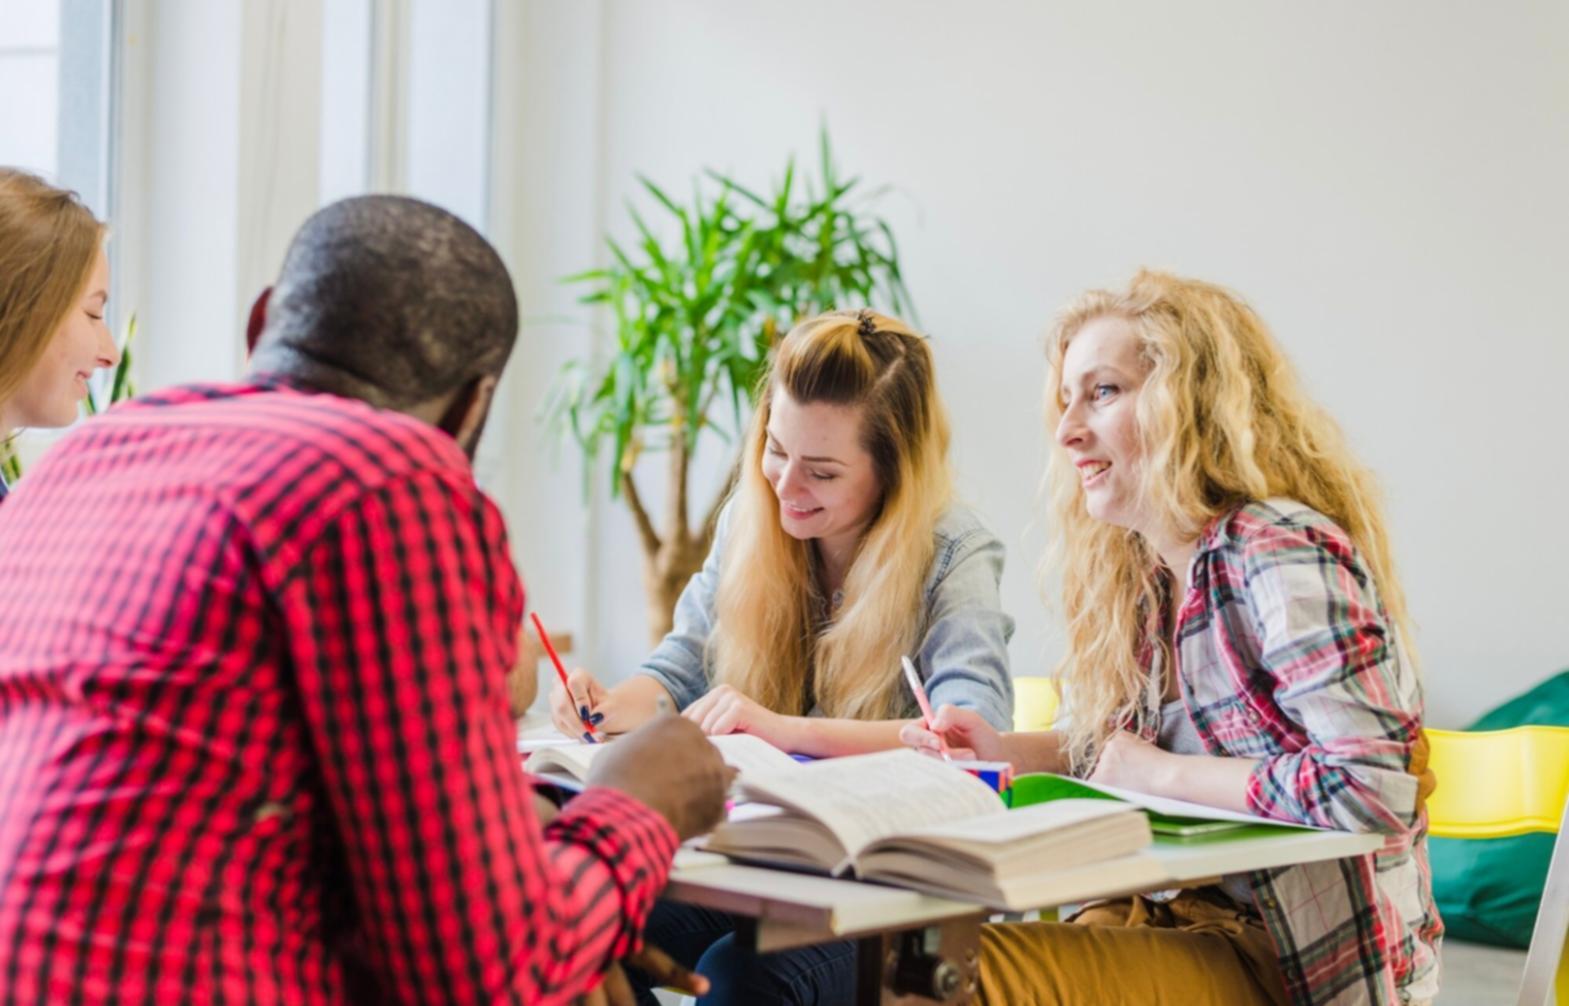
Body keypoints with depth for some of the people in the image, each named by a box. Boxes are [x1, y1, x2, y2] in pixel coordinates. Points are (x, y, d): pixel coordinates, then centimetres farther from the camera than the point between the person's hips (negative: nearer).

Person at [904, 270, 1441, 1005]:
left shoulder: (1282, 554, -17)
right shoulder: (1152, 574, 10)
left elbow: (1375, 787, -27)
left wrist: (1163, 774, -17)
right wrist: (1002, 752, 3)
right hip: (1184, 912, 8)